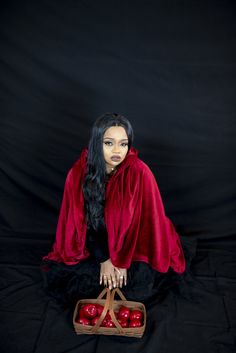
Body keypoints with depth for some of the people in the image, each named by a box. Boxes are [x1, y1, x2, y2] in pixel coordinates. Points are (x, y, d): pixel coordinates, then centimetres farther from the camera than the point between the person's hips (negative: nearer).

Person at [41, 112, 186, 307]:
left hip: (130, 245, -1)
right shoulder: (78, 173, -16)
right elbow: (83, 222, -8)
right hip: (94, 247, 2)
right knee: (56, 276, -14)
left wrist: (123, 261, -13)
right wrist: (103, 260, -11)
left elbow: (142, 221, -15)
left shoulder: (140, 173, -22)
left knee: (142, 283, -23)